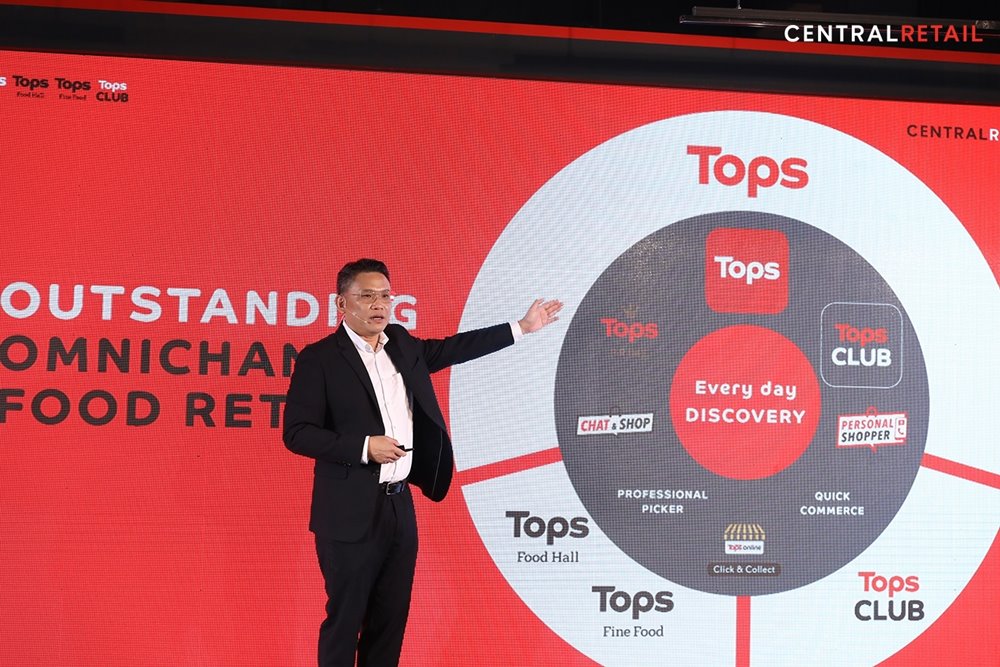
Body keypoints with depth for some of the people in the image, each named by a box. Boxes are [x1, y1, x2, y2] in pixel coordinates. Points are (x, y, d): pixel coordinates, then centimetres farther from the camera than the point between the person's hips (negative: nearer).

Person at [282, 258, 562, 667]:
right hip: (351, 513, -7)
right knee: (344, 620, 2)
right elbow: (297, 433, -13)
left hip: (400, 505, 7)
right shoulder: (319, 358, -10)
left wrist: (522, 327, 24)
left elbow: (451, 348, 23)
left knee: (392, 617, 13)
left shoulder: (401, 344, 9)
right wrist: (364, 447, -20)